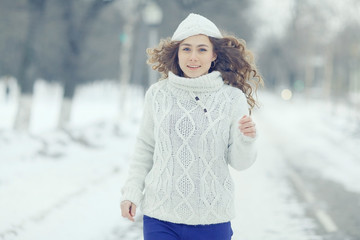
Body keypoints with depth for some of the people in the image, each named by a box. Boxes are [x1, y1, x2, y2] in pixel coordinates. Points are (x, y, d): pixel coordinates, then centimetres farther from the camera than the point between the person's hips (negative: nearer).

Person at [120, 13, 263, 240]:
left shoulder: (232, 98, -3)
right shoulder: (157, 94, 0)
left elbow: (239, 162, 0)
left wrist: (246, 140, -19)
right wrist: (132, 191, 8)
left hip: (212, 220, 0)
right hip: (160, 216, 1)